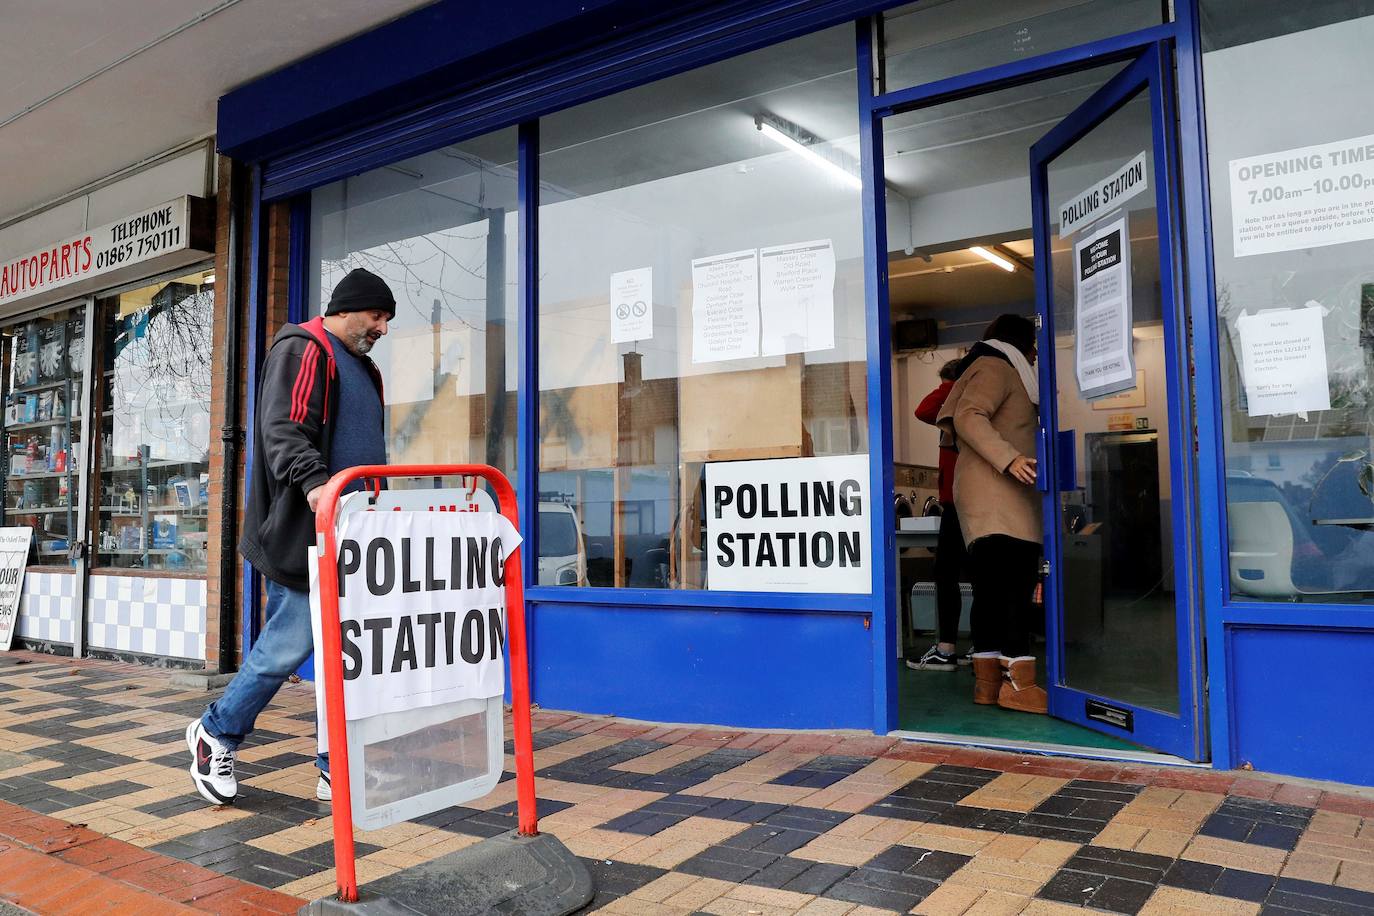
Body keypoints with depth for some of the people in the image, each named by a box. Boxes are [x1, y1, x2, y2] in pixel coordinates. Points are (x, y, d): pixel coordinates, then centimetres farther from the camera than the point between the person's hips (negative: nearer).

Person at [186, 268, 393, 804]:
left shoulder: (362, 368, 23)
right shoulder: (302, 349, -5)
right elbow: (284, 429, -20)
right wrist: (314, 482, -35)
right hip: (302, 534, -9)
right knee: (290, 644, -5)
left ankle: (337, 769, 16)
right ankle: (216, 733, 20)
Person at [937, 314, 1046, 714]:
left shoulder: (1001, 373, 31)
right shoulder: (996, 368, -1)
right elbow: (968, 417, -17)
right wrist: (1009, 459, -24)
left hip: (986, 500, 11)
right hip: (998, 495, -10)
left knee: (991, 587, 4)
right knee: (1016, 581, -17)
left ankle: (988, 680, 3)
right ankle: (1019, 683, -21)